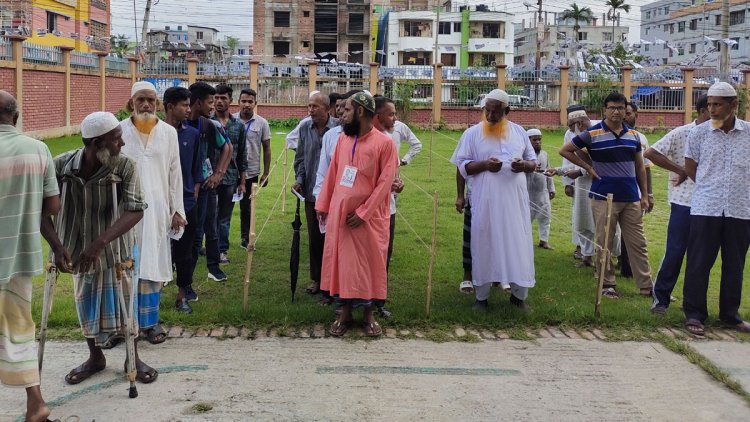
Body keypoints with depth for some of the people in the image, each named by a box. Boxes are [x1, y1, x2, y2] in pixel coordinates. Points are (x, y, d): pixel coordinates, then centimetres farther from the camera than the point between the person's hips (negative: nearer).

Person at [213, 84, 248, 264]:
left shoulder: (238, 125, 8)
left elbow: (242, 155, 11)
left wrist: (242, 182, 8)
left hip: (230, 178, 3)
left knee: (225, 218, 10)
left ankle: (222, 250, 18)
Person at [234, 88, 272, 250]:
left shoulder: (262, 123, -1)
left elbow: (266, 149, 4)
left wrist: (266, 173, 2)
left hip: (252, 172, 1)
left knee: (246, 207, 13)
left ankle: (245, 238, 24)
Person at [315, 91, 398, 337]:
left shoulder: (384, 143, -9)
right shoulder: (343, 139, 7)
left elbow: (384, 183, -12)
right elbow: (332, 174, 11)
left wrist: (363, 212, -15)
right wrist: (323, 205, 9)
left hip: (369, 216, -4)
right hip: (339, 212, 5)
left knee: (370, 263, 5)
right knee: (342, 261, 9)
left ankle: (369, 314, 19)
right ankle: (345, 312, 20)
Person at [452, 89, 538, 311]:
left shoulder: (519, 132, 9)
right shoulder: (472, 133, 1)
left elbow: (533, 160, 14)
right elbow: (462, 166, -1)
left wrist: (525, 165, -10)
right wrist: (485, 164, -18)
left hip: (515, 200, 2)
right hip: (485, 202, -2)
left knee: (519, 245, 4)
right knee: (484, 245, 3)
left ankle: (519, 294, 18)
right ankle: (481, 297, 14)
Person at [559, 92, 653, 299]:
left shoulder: (632, 134, 9)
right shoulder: (592, 133, -5)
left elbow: (640, 167, 15)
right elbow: (565, 151, 2)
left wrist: (644, 195, 10)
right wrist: (588, 167, -3)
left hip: (631, 198, 4)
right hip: (604, 197, -4)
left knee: (638, 243, 7)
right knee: (604, 244, 4)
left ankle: (646, 286, 14)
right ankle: (608, 284, 15)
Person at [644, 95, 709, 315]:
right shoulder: (681, 133, -5)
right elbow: (650, 153, -11)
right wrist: (681, 170, -10)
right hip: (684, 201, -4)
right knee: (675, 251, -2)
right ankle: (660, 298, 10)